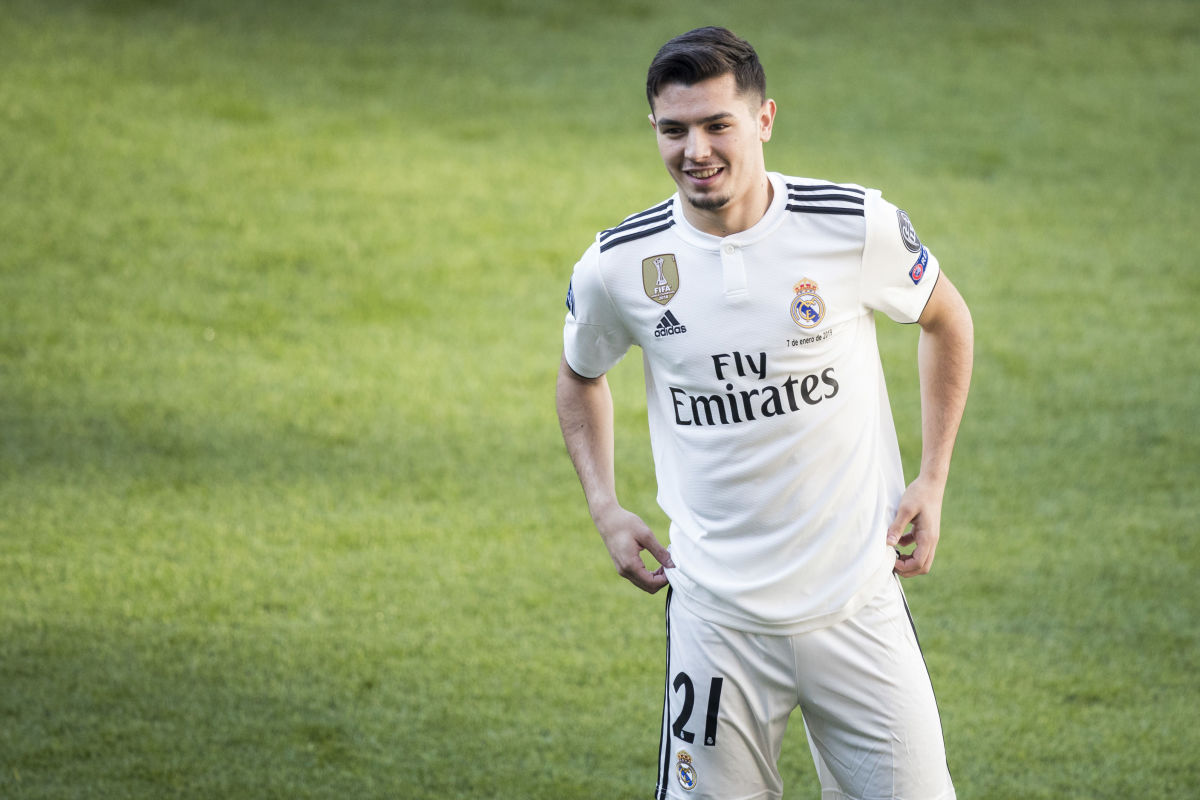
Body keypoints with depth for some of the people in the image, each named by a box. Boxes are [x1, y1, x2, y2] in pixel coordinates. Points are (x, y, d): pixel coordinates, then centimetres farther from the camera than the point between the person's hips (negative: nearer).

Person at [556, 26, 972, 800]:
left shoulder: (857, 228, -10)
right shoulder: (619, 266, -6)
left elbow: (947, 321, 11)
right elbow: (580, 376, 17)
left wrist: (933, 482, 6)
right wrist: (606, 509, 6)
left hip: (857, 606, 0)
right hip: (716, 614, 1)